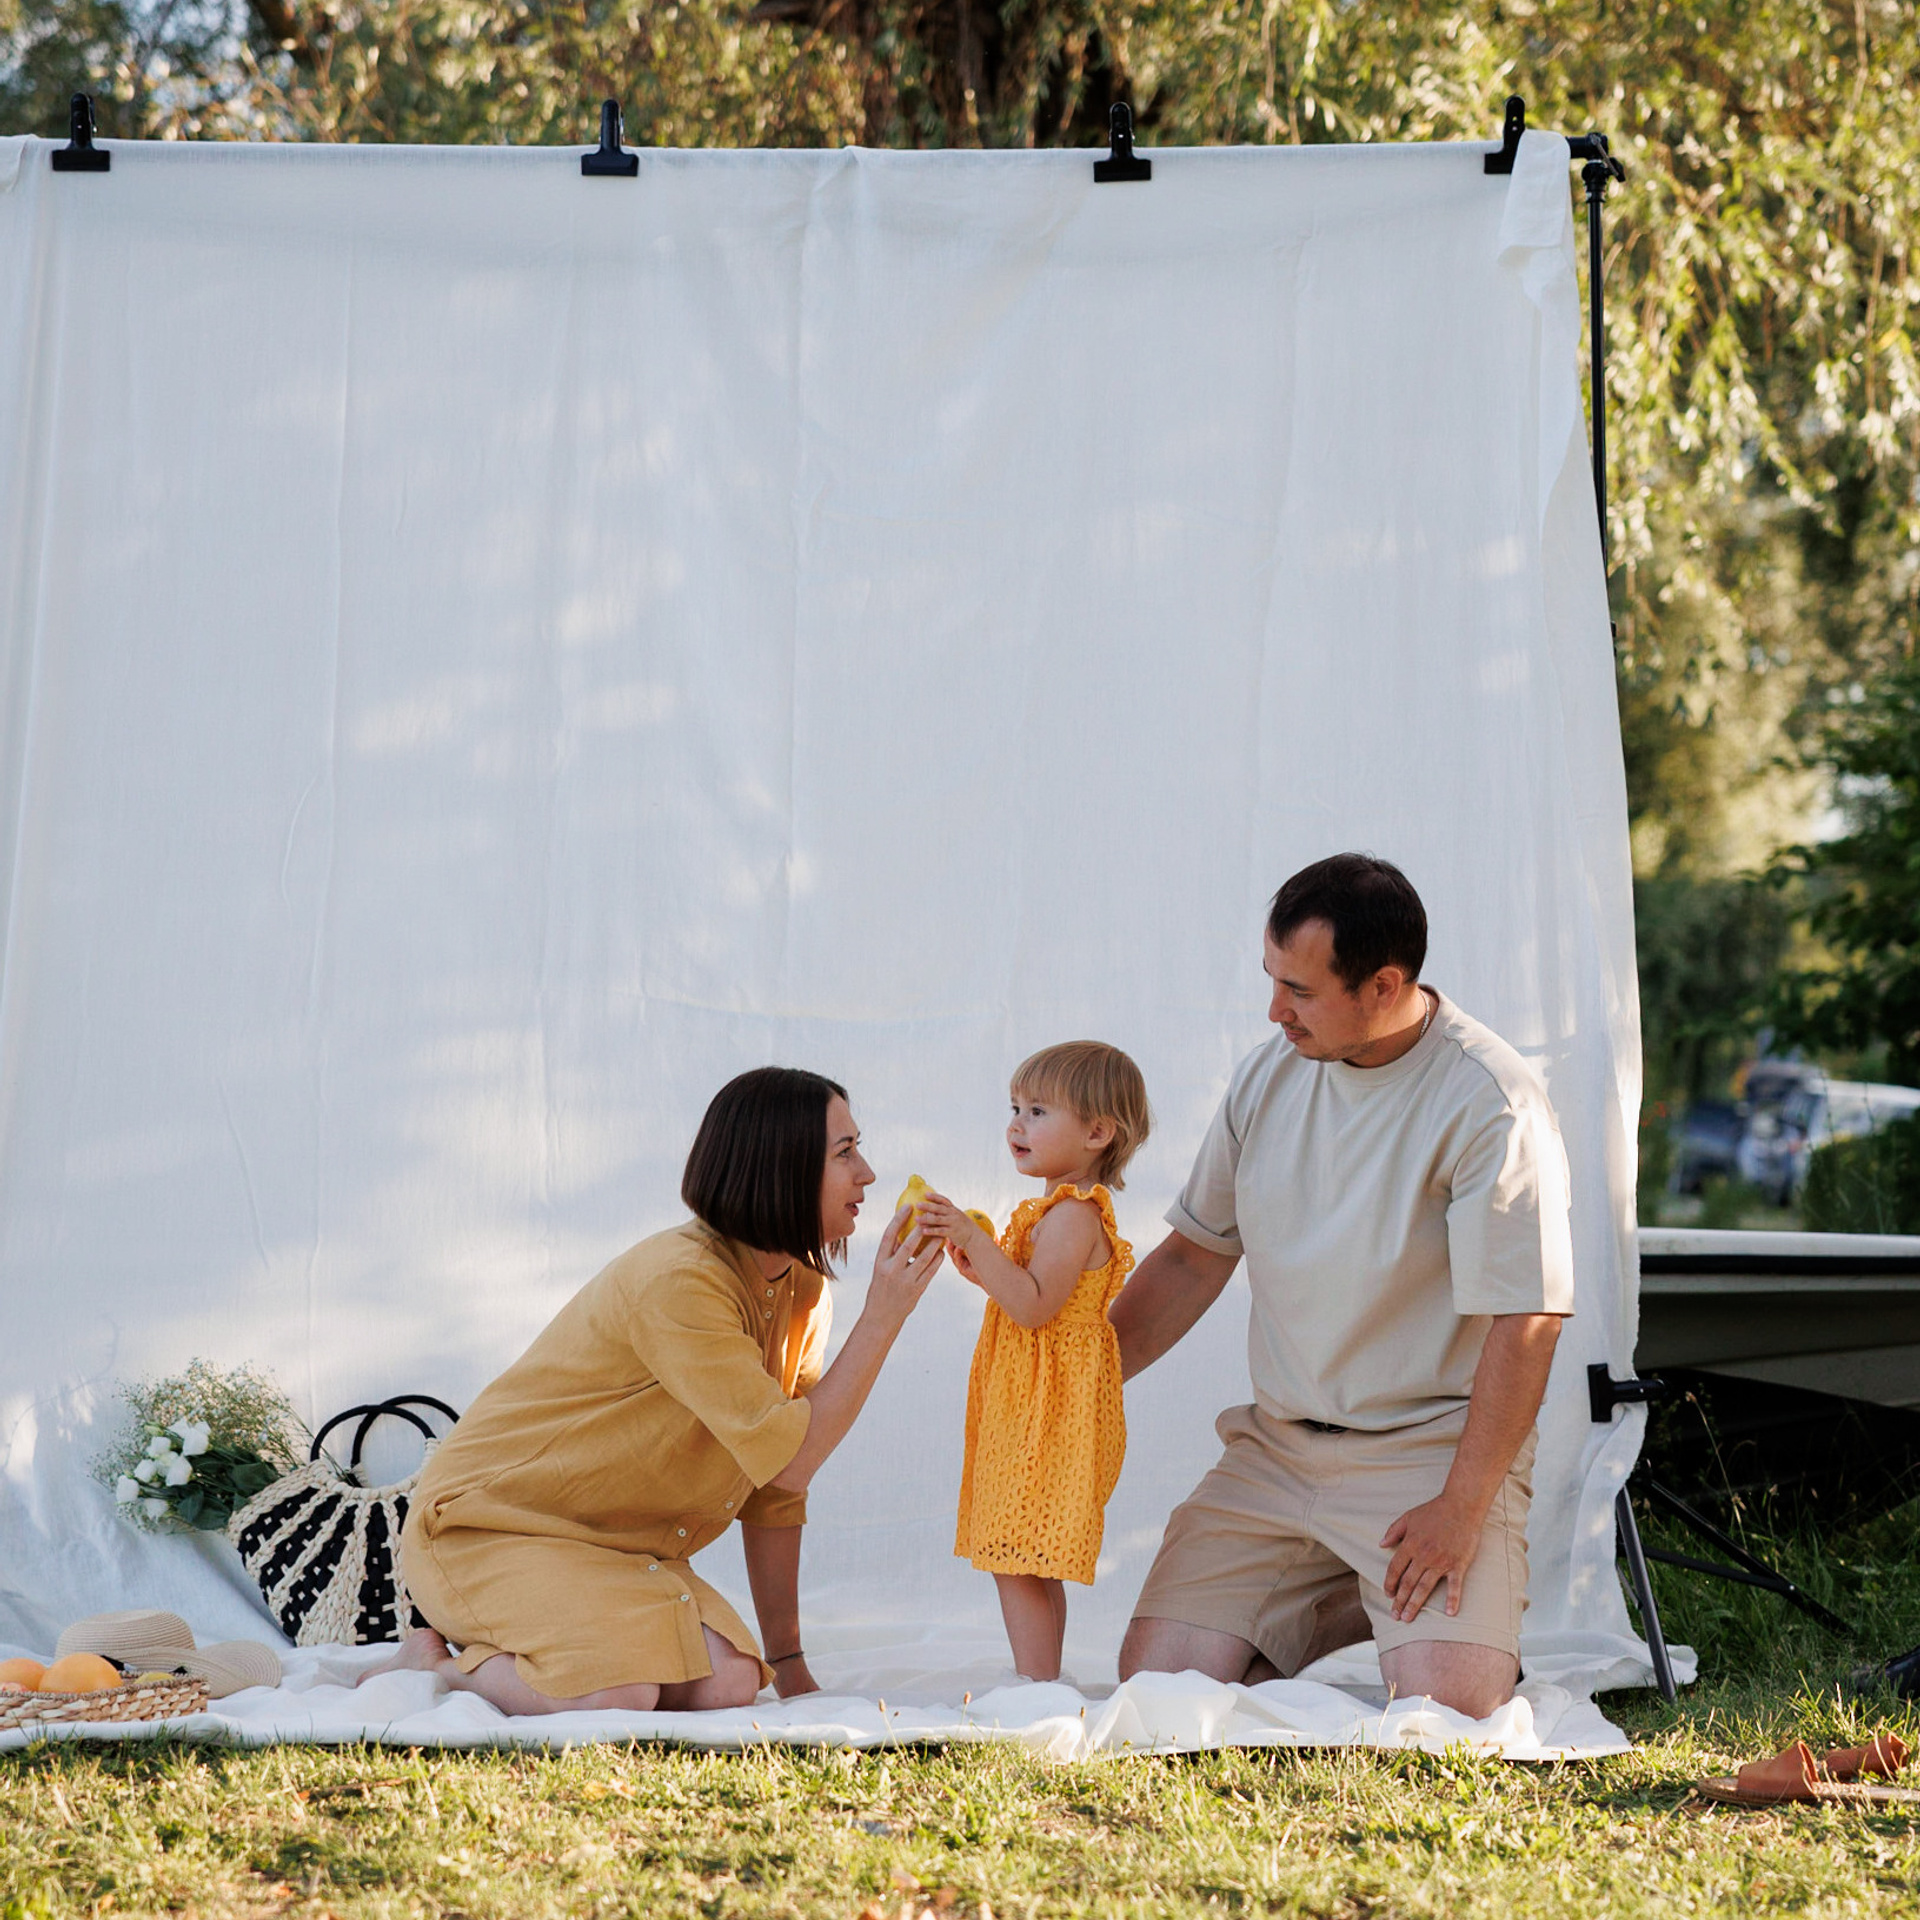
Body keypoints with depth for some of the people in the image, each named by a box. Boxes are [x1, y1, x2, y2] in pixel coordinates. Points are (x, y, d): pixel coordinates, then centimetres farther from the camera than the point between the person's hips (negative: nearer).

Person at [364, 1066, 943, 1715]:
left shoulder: (801, 1293, 3)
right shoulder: (679, 1281, -24)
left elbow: (773, 1491, 6)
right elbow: (787, 1458, -27)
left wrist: (788, 1662, 4)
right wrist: (881, 1320, -23)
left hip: (611, 1550, 8)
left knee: (729, 1681, -19)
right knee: (618, 1697, -32)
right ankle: (433, 1661, -5)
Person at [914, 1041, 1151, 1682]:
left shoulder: (1072, 1216, -16)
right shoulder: (1060, 1210, 17)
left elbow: (1035, 1306, -27)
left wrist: (974, 1238, -30)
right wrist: (981, 1267, 9)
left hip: (1048, 1415, -11)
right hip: (1025, 1411, 11)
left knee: (1018, 1564, -11)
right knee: (1031, 1567, 15)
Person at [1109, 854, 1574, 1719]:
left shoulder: (1490, 1103, -15)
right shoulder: (1269, 1074, 5)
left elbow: (1524, 1322, -16)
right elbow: (1192, 1257, 14)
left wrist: (1461, 1508, -19)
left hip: (1431, 1444, -5)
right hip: (1276, 1445, 5)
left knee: (1449, 1694, -25)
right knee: (1157, 1673, -9)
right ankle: (1341, 1603, 16)